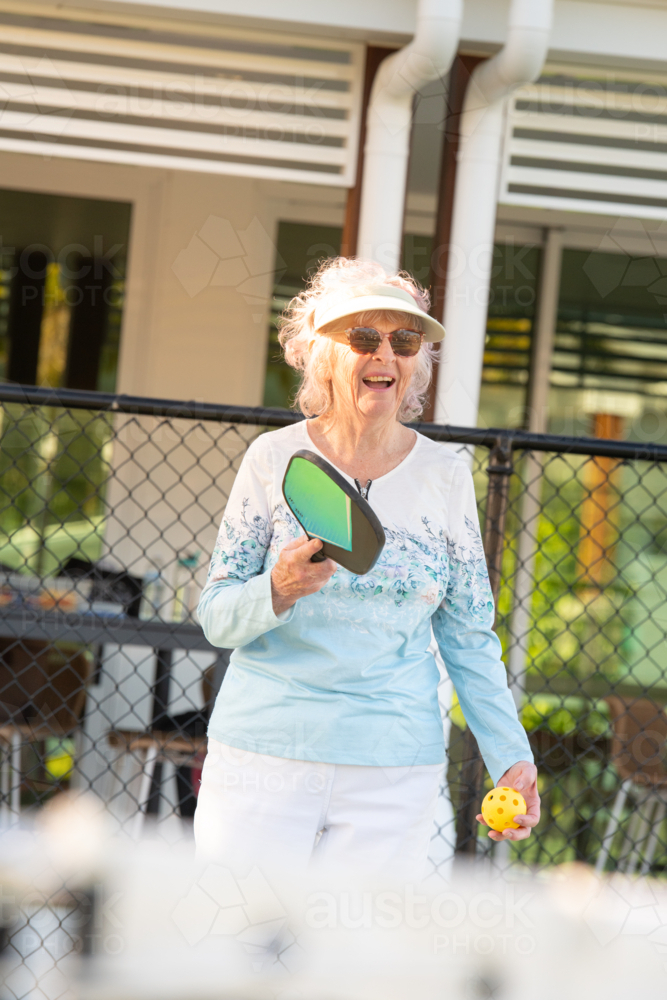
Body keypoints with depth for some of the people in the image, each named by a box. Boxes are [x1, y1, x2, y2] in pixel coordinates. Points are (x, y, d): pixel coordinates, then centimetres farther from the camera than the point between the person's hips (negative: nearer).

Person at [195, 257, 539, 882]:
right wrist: (278, 591, -21)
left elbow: (469, 636, 9)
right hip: (263, 756, -1)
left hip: (391, 778, 1)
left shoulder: (444, 475, 5)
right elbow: (216, 617, 0)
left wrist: (511, 759, 1)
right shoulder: (274, 458, 0)